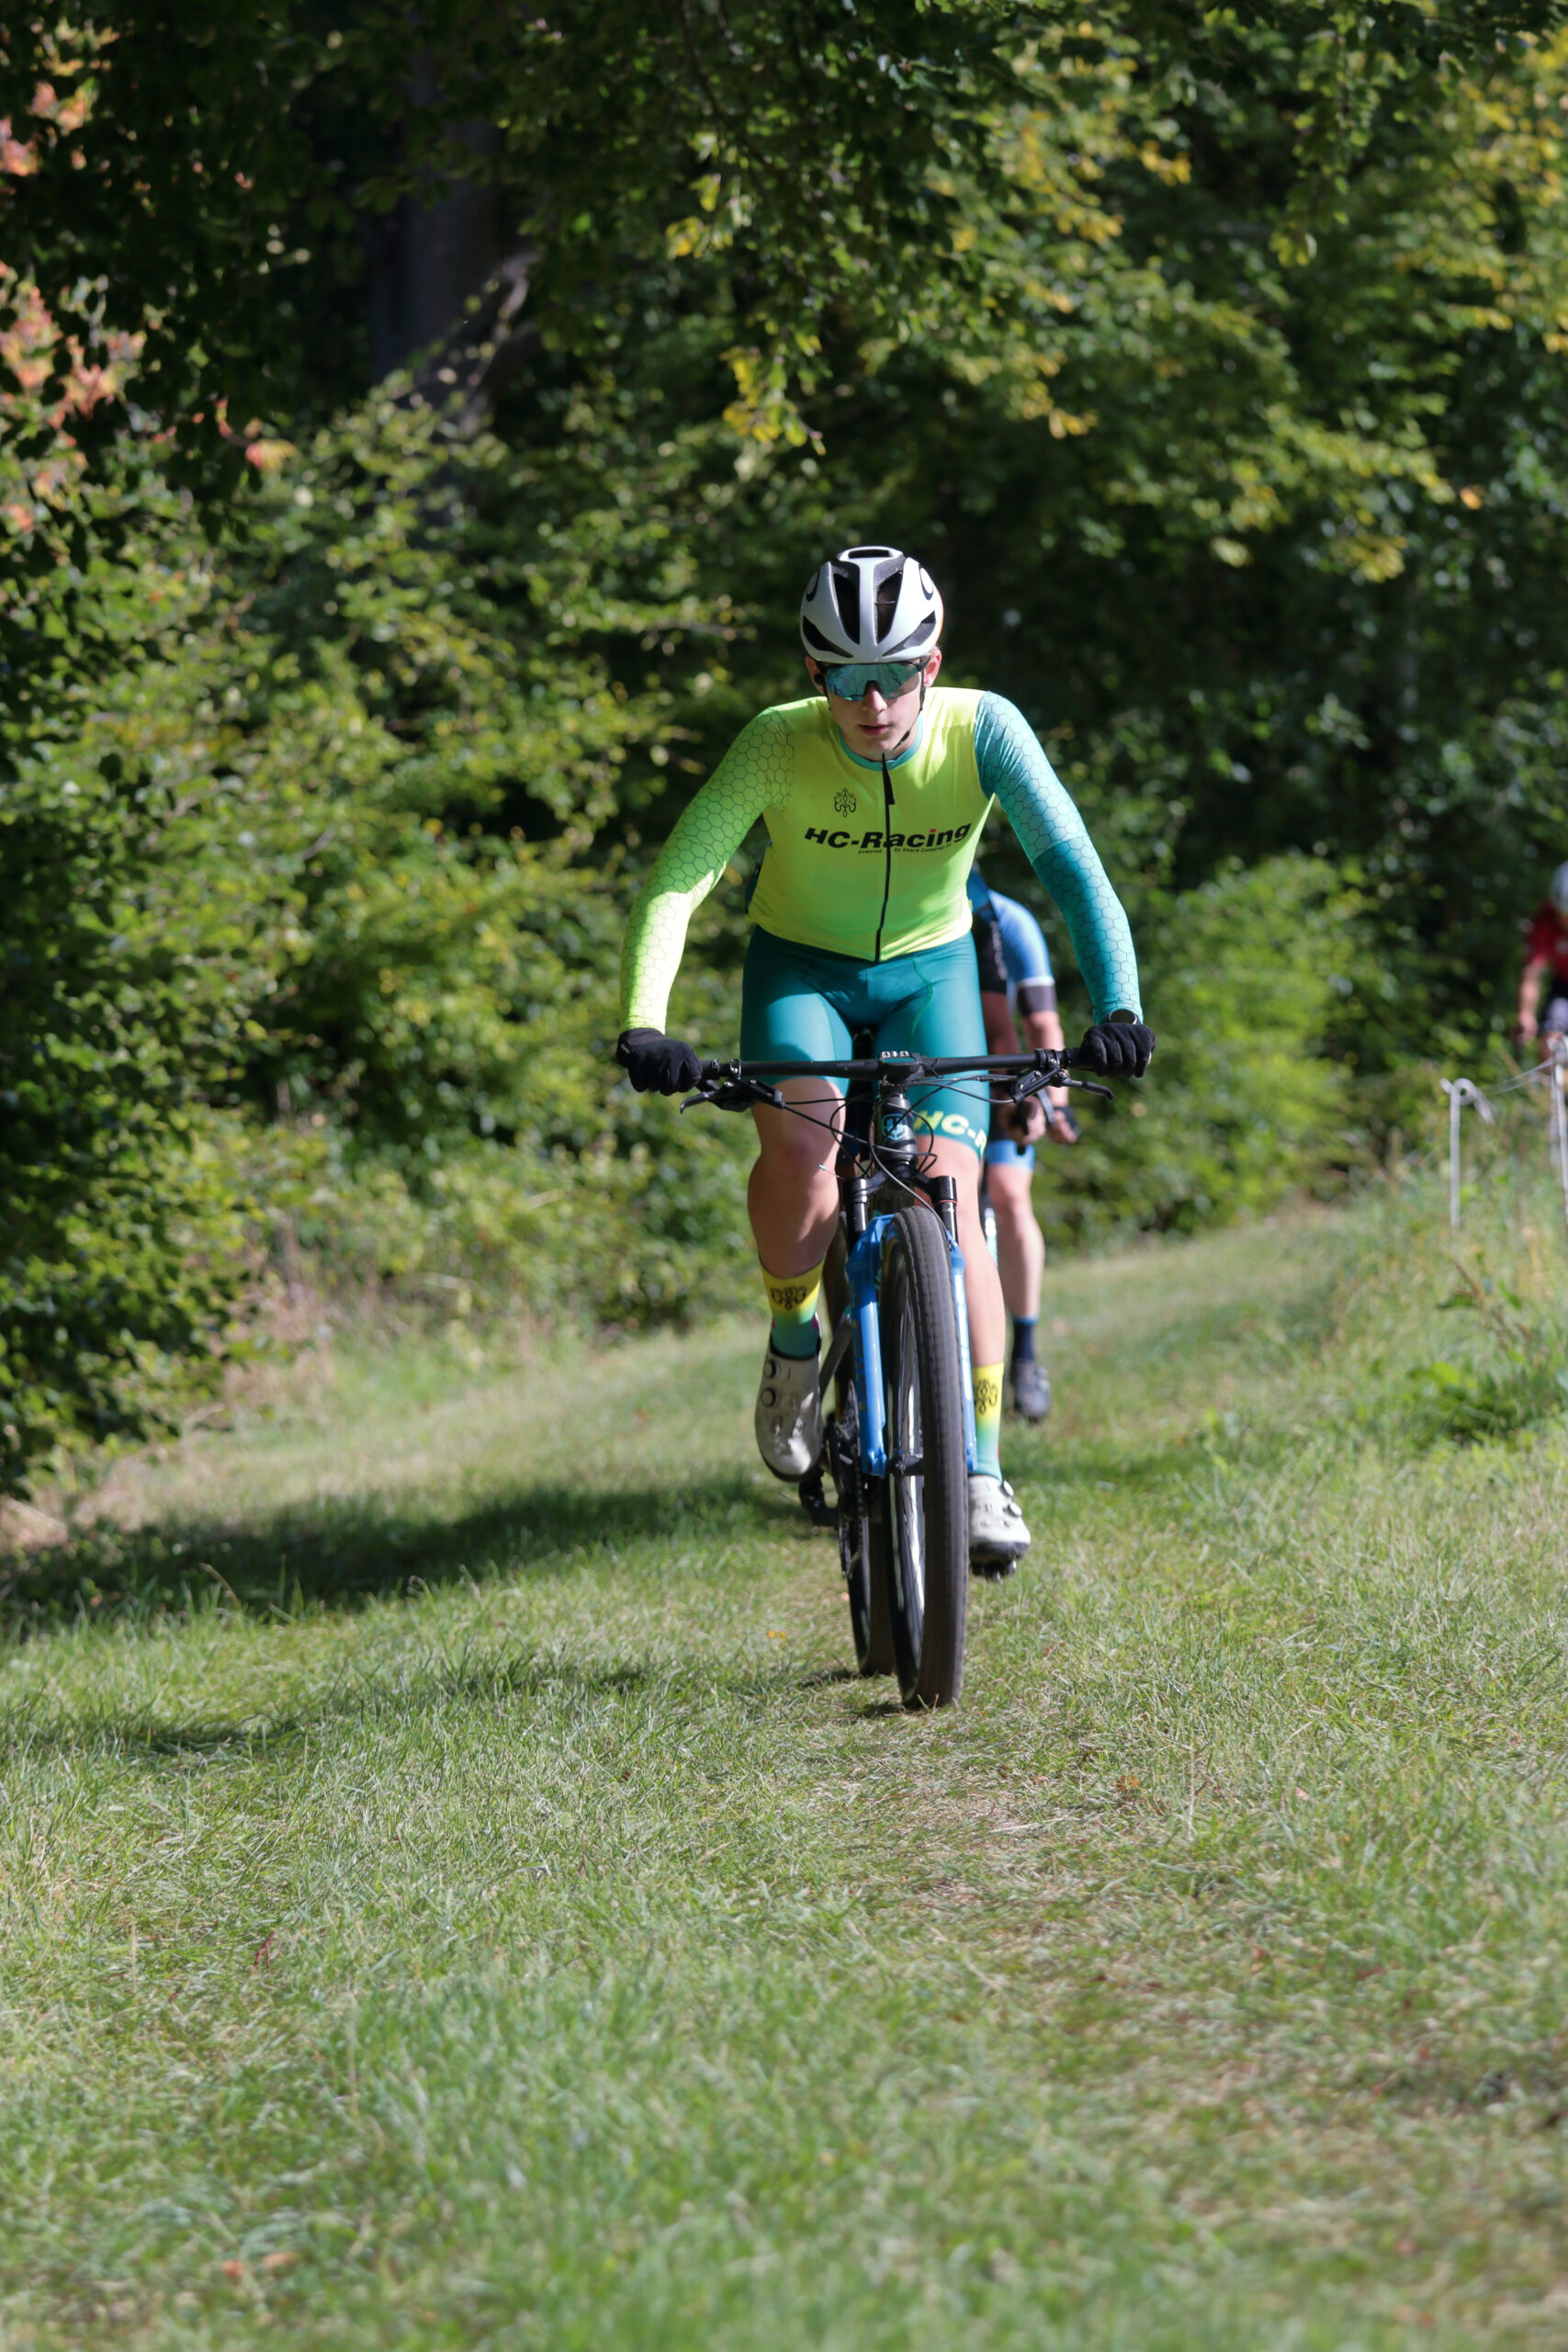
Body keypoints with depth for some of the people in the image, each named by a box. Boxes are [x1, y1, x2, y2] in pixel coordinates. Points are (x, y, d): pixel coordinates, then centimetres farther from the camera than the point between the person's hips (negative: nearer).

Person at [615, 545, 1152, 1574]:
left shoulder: (984, 730, -24)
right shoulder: (779, 745, -26)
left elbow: (1074, 869, -30)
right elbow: (677, 883, -33)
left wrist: (1118, 1006, -45)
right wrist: (643, 1026, -47)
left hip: (928, 970, 1)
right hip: (801, 966, -1)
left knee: (950, 1197, -17)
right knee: (798, 1136, -31)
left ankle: (980, 1470, -11)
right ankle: (795, 1342, -2)